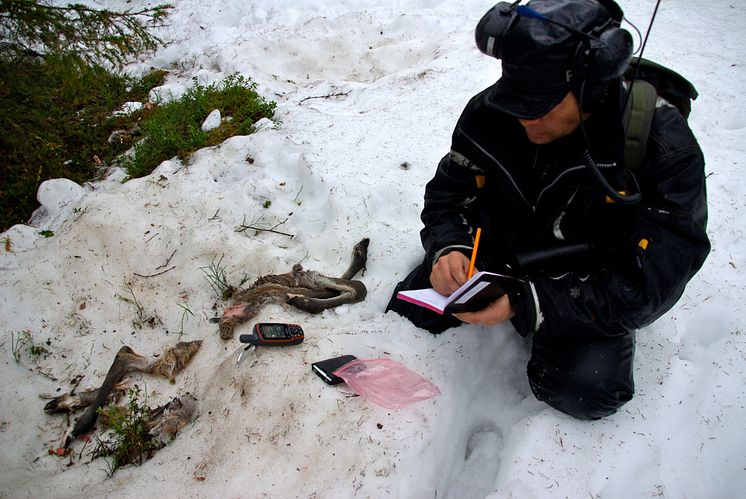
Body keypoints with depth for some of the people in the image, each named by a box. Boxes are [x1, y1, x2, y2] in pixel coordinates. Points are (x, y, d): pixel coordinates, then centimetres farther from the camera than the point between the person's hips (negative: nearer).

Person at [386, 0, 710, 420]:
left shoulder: (663, 147, -27)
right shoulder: (491, 111, -16)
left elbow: (646, 286, -28)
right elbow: (448, 192, -4)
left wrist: (527, 305, -38)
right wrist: (448, 247, -28)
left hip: (593, 287, -2)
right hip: (499, 255, 3)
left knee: (586, 389, -24)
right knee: (408, 312, -9)